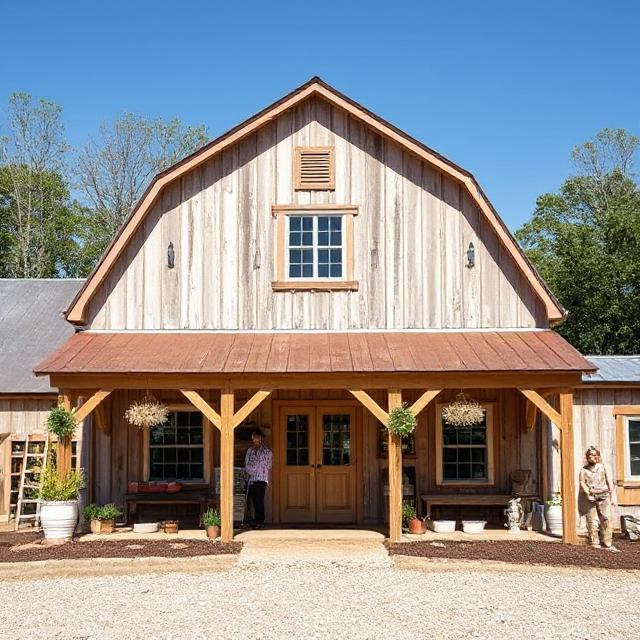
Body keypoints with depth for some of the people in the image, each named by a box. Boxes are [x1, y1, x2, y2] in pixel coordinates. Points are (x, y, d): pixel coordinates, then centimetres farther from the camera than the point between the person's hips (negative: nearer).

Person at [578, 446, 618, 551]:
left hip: (603, 497, 1)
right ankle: (594, 544, -1)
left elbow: (609, 482, 13)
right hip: (590, 499, -1)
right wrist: (588, 493, -14)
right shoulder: (584, 470, 12)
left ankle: (608, 544, -2)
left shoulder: (603, 467, 15)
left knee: (606, 520, -5)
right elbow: (582, 483, 2)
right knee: (592, 522, -5)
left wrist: (611, 495, 3)